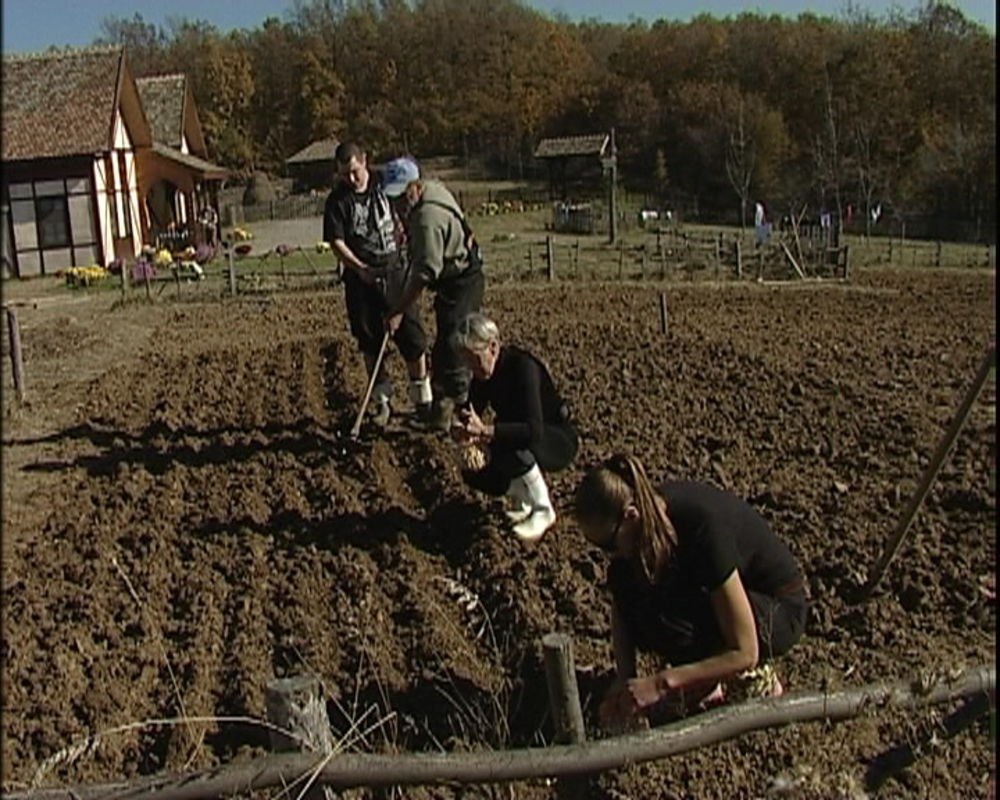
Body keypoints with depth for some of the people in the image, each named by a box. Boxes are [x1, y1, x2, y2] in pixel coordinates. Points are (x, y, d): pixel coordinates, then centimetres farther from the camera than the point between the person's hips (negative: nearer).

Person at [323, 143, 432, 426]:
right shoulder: (337, 200, -2)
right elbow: (336, 242, -7)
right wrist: (360, 269, -19)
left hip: (394, 270, 1)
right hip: (360, 276, -1)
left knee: (411, 334, -2)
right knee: (370, 341, 5)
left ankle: (422, 399, 10)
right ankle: (381, 400, 18)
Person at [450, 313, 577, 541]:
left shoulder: (523, 366, -30)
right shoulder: (483, 373, -7)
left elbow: (534, 431, -41)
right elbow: (470, 414, -5)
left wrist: (485, 431, -50)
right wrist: (462, 430, -30)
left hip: (557, 440, -7)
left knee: (511, 445, -37)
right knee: (472, 473, -13)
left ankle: (543, 510, -13)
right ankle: (523, 496, 14)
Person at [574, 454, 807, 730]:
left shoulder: (705, 529, -36)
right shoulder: (650, 509, -16)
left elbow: (744, 652, -30)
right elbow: (621, 603, -2)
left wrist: (661, 683, -32)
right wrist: (624, 679, -13)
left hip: (780, 610, -7)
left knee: (659, 619, -32)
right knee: (626, 577, -17)